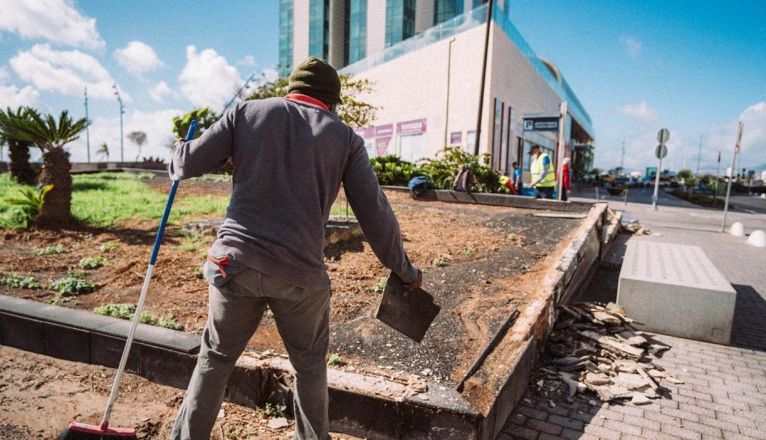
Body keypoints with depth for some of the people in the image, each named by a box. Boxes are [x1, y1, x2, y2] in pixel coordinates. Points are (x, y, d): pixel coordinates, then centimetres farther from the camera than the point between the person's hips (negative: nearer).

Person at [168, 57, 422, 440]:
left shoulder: (248, 112, 7)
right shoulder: (345, 138, 5)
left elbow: (190, 164, 7)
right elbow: (375, 214, 3)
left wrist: (178, 152, 31)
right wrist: (404, 270, 14)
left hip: (236, 262, 2)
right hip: (300, 274, -1)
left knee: (215, 358, 21)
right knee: (310, 365, 20)